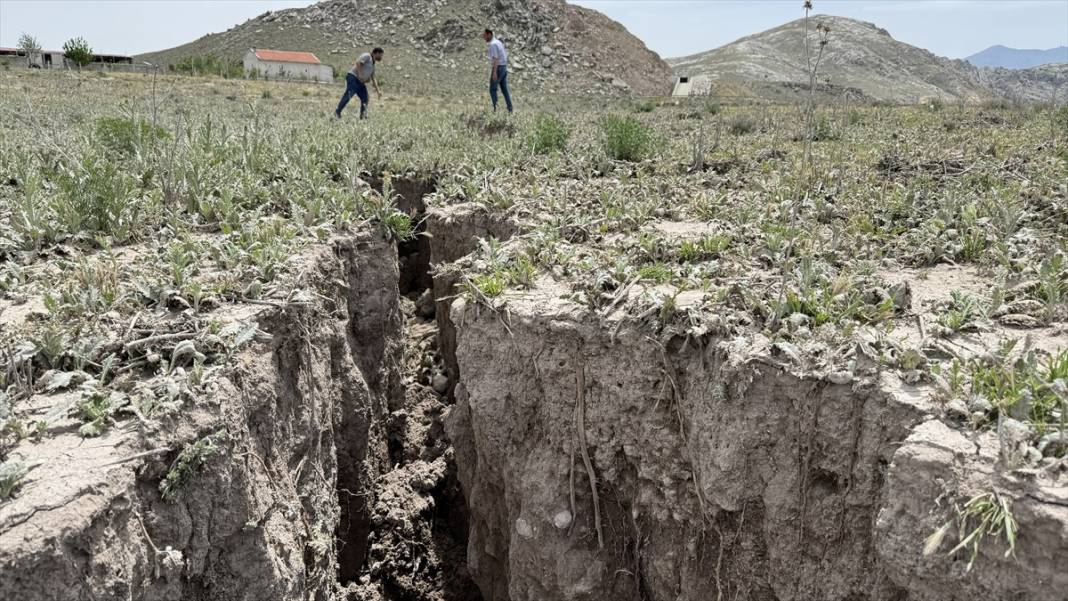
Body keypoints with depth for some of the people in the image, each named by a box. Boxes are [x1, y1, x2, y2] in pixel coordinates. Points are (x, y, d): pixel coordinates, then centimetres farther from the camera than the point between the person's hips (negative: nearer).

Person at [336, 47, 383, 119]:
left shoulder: (372, 65, 24)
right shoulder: (367, 56, -3)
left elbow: (373, 79, 28)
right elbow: (358, 62, -19)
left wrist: (378, 91, 25)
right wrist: (360, 75, -25)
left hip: (361, 82, 10)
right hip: (353, 78, -10)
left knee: (365, 99, 2)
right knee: (348, 95, -19)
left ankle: (363, 116, 8)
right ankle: (337, 112, -18)